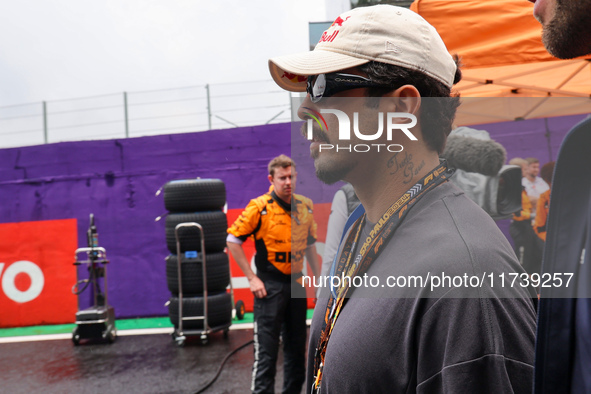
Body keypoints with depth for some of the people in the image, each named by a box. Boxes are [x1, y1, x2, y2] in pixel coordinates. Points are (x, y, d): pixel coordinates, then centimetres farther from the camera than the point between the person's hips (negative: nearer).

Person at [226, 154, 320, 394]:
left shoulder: (305, 206, 5)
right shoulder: (260, 207, -11)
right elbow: (233, 241, -10)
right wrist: (252, 278, -12)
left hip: (296, 284, 6)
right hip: (270, 285, -5)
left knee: (296, 345, 16)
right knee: (266, 349, -1)